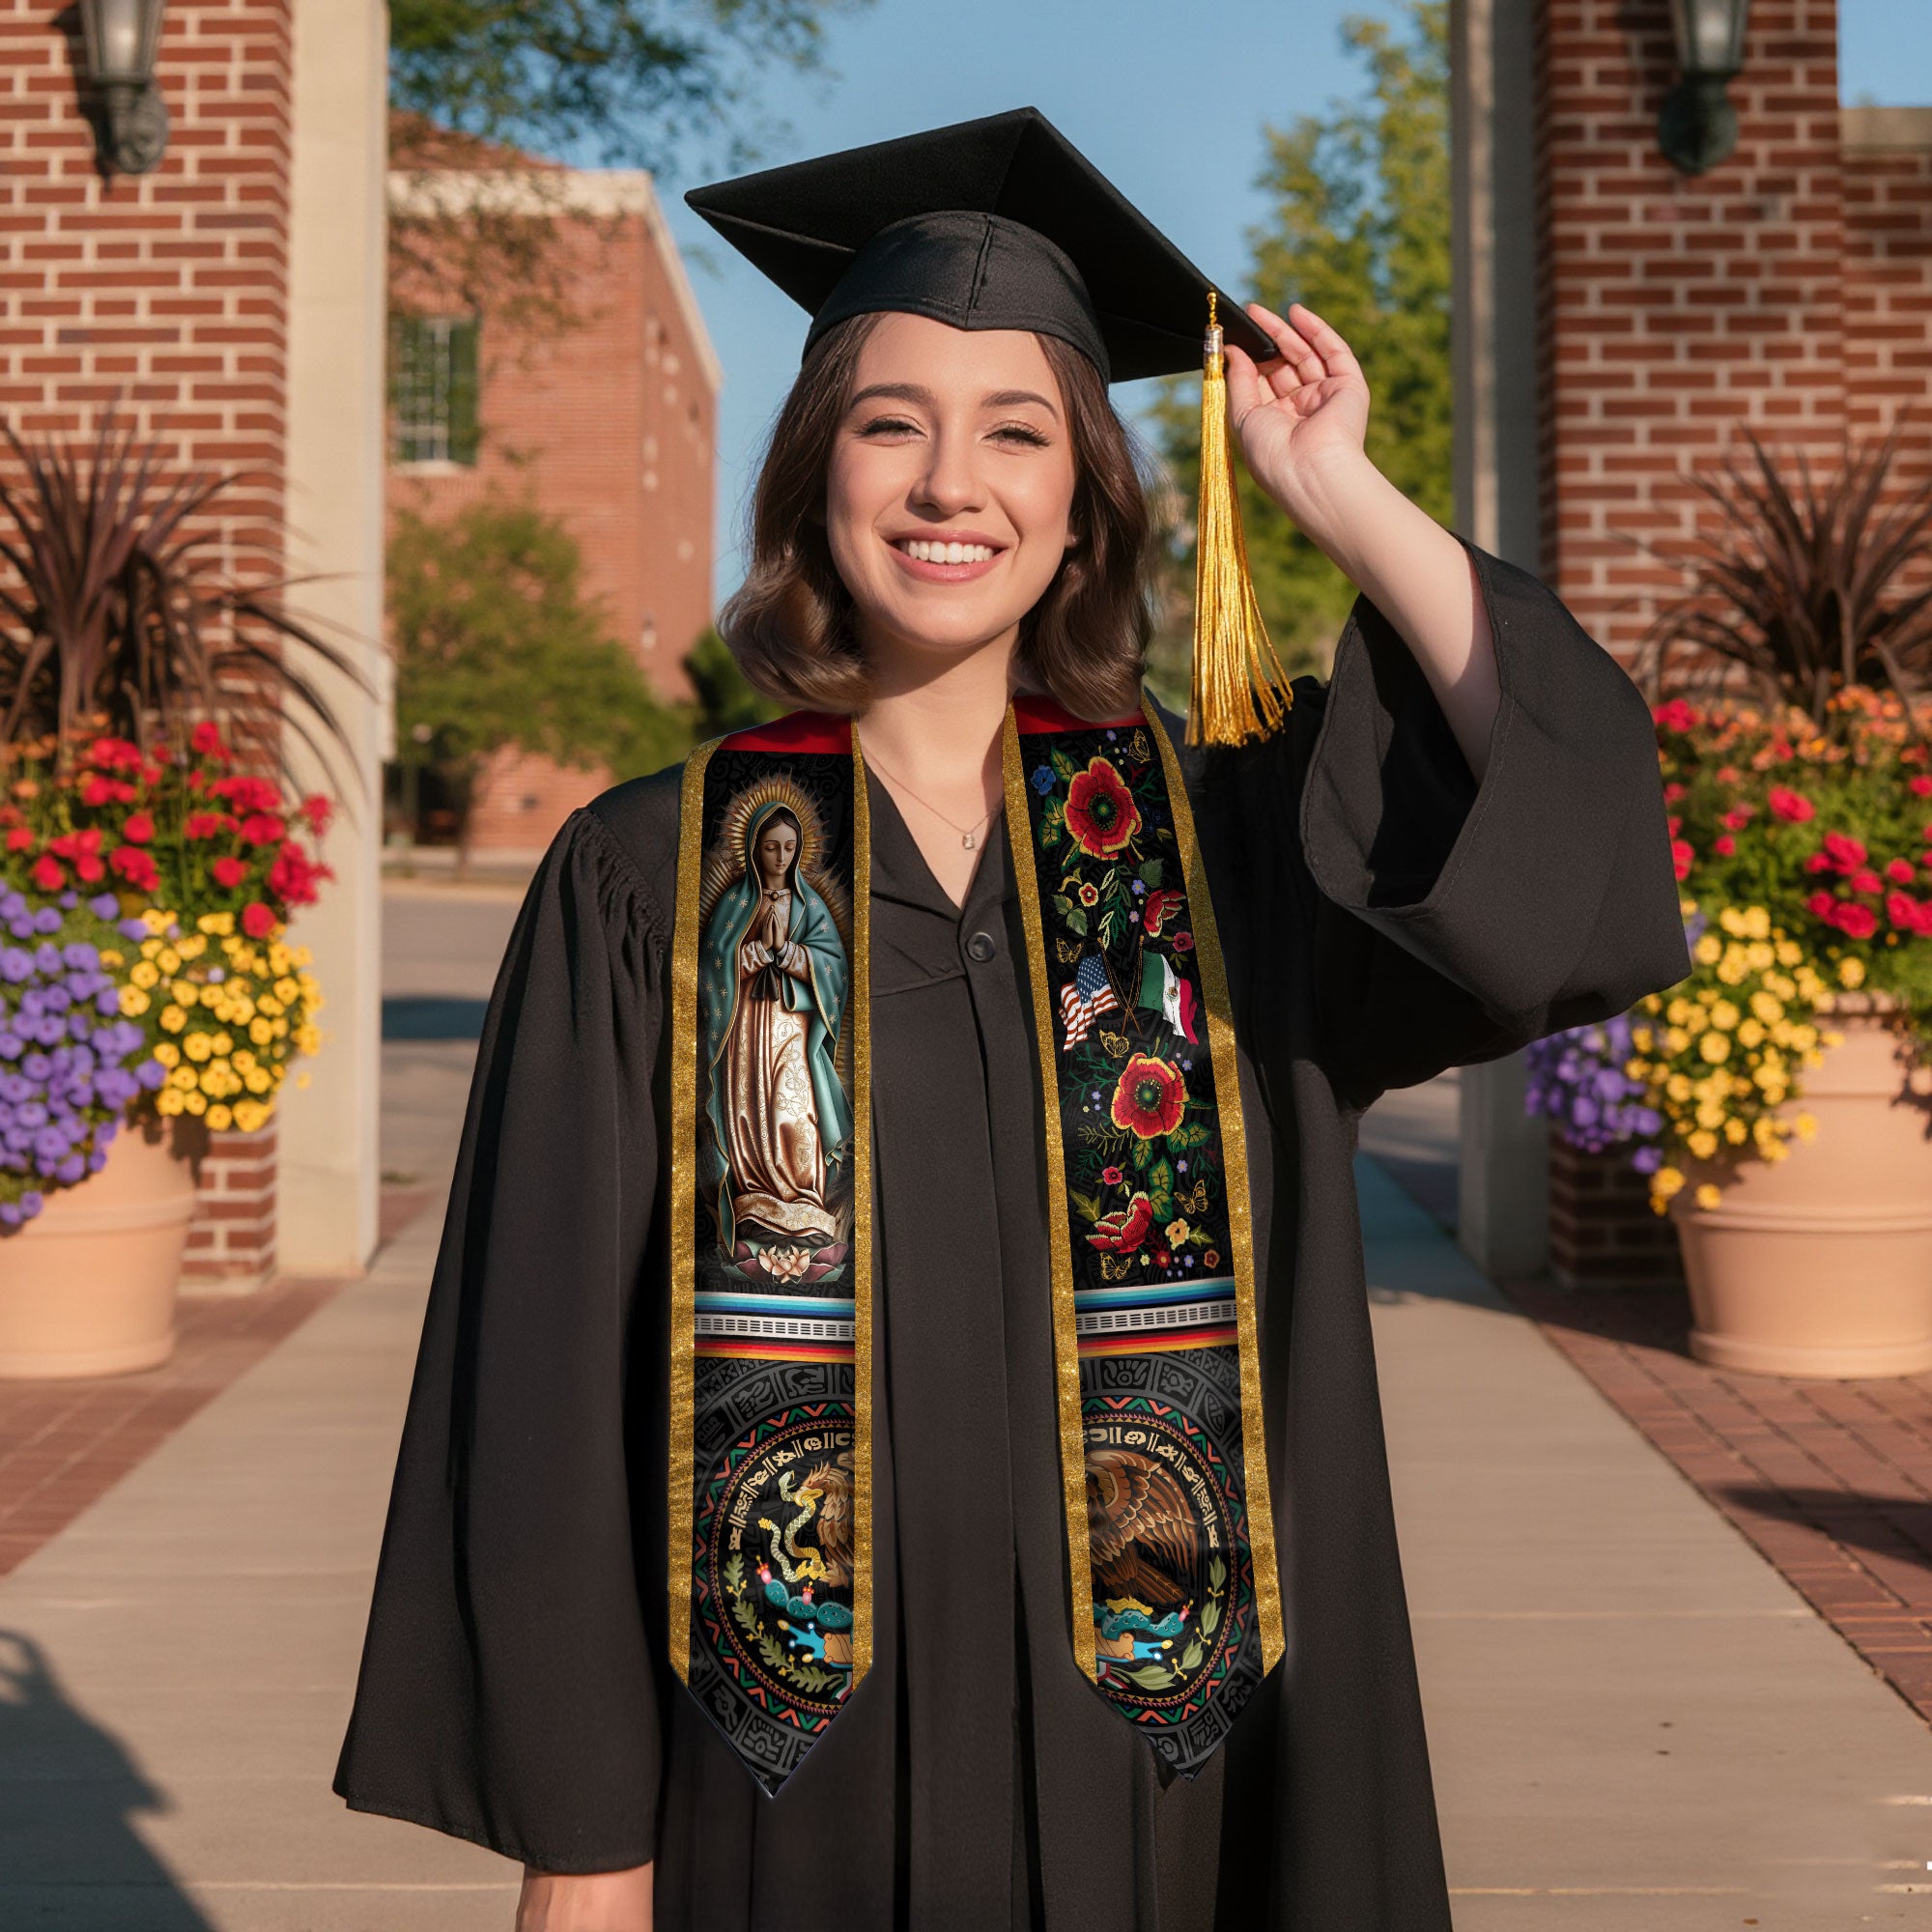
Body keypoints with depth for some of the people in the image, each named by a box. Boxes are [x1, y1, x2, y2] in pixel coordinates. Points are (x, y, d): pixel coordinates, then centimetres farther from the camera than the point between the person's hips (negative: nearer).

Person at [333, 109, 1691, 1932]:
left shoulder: (1220, 836, 1)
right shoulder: (649, 879, -3)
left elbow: (1572, 824, -15)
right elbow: (550, 1379, -4)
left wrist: (1339, 494, -10)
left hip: (1148, 1762, 2)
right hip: (793, 1783, -1)